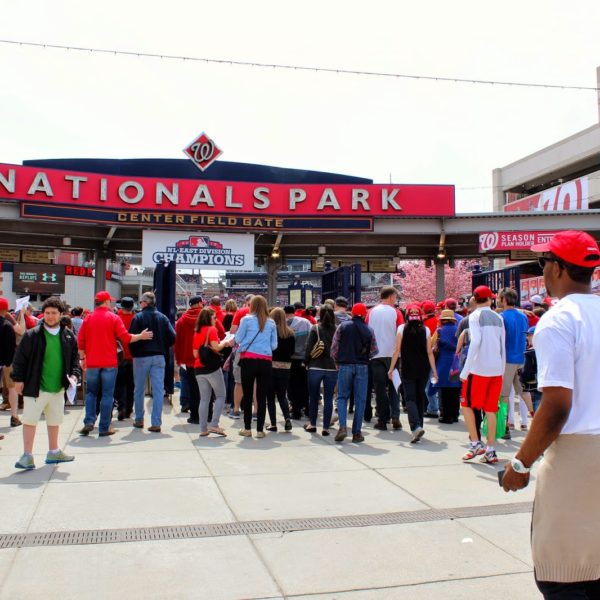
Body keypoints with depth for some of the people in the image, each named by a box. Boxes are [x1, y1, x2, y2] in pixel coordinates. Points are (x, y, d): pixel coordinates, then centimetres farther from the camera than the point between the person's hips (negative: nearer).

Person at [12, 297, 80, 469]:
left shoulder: (68, 336, 4)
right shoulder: (32, 335, -6)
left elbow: (75, 358, 11)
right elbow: (20, 358, -3)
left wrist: (75, 374, -4)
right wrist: (18, 378, -7)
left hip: (58, 387, 4)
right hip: (35, 387, -4)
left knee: (54, 421, 16)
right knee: (30, 420, -3)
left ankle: (53, 452, 30)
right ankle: (27, 455, 6)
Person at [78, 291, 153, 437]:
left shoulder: (88, 318, 5)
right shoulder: (113, 318, -4)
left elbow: (80, 341, 5)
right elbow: (125, 338, -10)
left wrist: (82, 358, 17)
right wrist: (141, 336, 4)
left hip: (92, 363, 3)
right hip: (109, 363, -3)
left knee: (91, 393, 15)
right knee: (107, 395, 3)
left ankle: (89, 422, 3)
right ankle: (104, 428, 4)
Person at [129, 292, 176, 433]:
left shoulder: (138, 317, -6)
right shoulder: (163, 318, 3)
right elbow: (172, 337, -3)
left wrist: (133, 352, 6)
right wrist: (162, 348, 11)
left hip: (141, 357, -2)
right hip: (159, 357, 2)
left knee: (139, 390, 13)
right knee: (158, 390, 2)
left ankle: (139, 420, 22)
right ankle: (156, 423, -2)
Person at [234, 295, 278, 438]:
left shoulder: (246, 319, -1)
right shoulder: (271, 323, 6)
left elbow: (238, 339, 3)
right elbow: (274, 345, 7)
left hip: (249, 359, -2)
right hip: (266, 361, 2)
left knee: (247, 395, 8)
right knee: (262, 396, 5)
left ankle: (247, 428, 12)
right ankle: (260, 430, 7)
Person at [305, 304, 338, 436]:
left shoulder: (315, 329, -4)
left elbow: (309, 348, -5)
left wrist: (306, 362, 7)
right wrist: (337, 363, 11)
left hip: (315, 367, -1)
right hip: (332, 368, 1)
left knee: (313, 397, 13)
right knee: (328, 398, 5)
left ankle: (312, 424, 21)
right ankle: (326, 427, 4)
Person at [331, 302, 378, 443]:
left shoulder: (343, 326, -1)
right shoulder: (369, 330, 1)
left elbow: (334, 347, -2)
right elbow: (374, 351, 4)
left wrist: (337, 362, 11)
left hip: (345, 365, 0)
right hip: (362, 367, 0)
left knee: (342, 397, 10)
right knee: (360, 400, 6)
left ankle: (342, 427, -7)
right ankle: (357, 433, 8)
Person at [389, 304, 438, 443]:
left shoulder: (402, 328, -4)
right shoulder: (425, 330, 0)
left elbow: (397, 350, -4)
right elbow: (429, 352, -1)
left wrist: (391, 368, 2)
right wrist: (434, 370, 4)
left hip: (407, 369, -2)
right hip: (423, 369, 2)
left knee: (410, 398, -2)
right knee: (420, 397, 14)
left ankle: (416, 426, -22)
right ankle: (419, 426, 21)